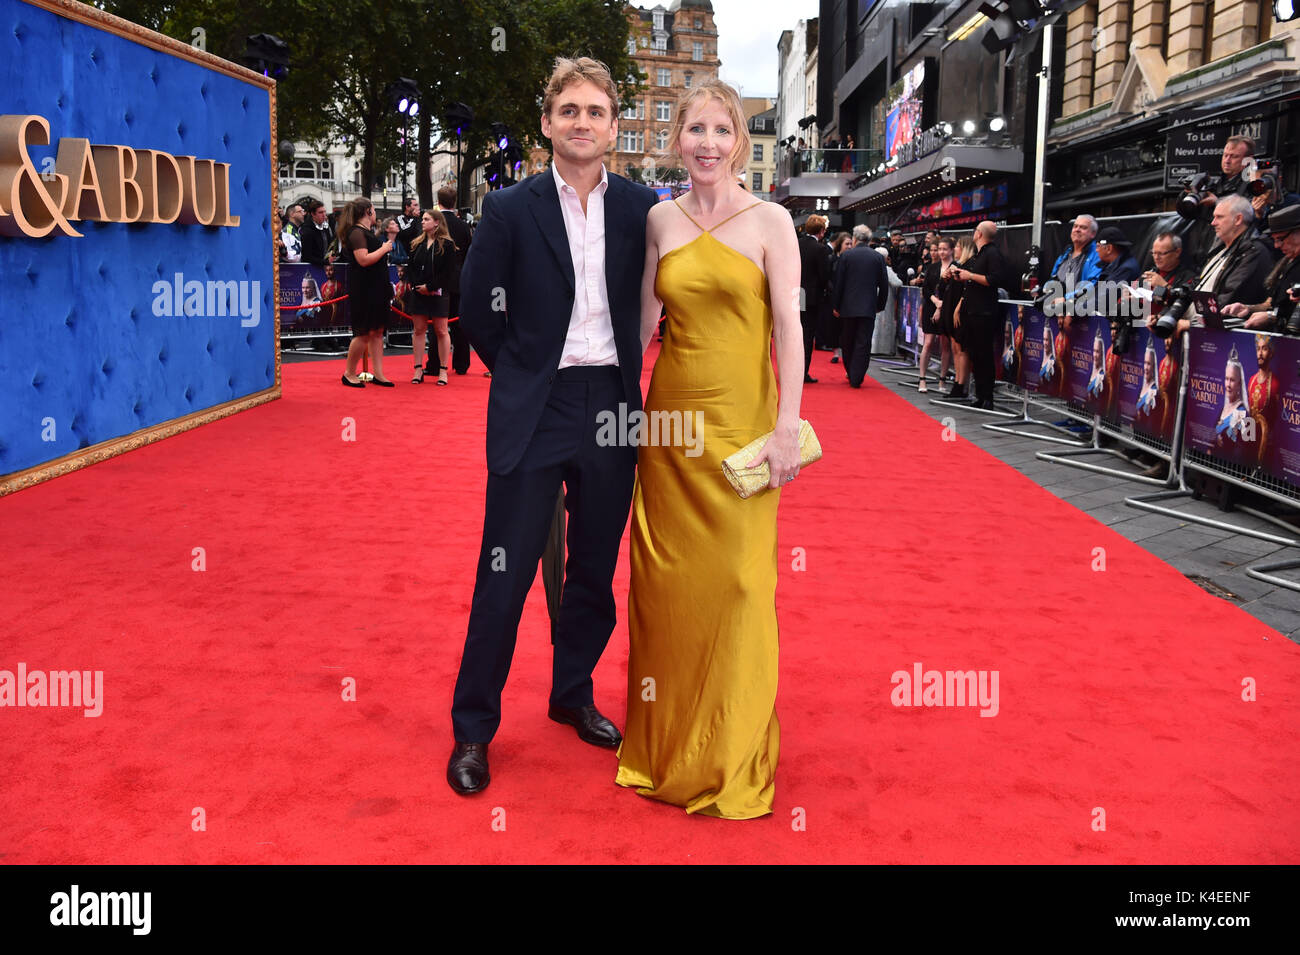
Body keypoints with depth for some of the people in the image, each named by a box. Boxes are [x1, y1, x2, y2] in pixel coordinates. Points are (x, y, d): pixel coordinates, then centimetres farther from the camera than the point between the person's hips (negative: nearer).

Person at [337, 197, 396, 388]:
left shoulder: (367, 232, 18)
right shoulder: (357, 232, -13)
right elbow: (363, 260, -22)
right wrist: (384, 249, -13)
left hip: (376, 288, 10)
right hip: (364, 290, -10)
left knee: (378, 331, 8)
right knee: (365, 333, -7)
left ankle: (378, 374, 10)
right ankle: (349, 373, 4)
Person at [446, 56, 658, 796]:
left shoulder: (642, 208, 3)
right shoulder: (511, 209, -2)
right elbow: (479, 309, 4)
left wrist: (624, 372, 9)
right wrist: (528, 376, 8)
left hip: (613, 408, 3)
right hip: (534, 414, -2)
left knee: (596, 569, 13)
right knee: (506, 573, 0)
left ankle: (574, 695, 33)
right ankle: (474, 728, 14)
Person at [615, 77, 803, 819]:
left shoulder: (769, 221, -1)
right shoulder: (662, 220, 9)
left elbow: (788, 326, -6)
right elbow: (644, 321, 12)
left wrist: (788, 425, -13)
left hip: (741, 419, -3)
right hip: (671, 414, 3)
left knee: (737, 579, 1)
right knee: (666, 576, 8)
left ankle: (733, 753, 20)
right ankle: (665, 739, 26)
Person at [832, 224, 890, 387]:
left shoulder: (846, 256, -3)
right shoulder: (878, 257, 2)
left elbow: (838, 283, -2)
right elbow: (884, 285, 5)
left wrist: (835, 306, 5)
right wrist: (880, 305, 15)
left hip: (848, 307, 0)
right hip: (869, 308, 0)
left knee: (847, 343, 14)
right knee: (863, 343, 1)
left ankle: (851, 373, 24)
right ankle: (856, 379, -2)